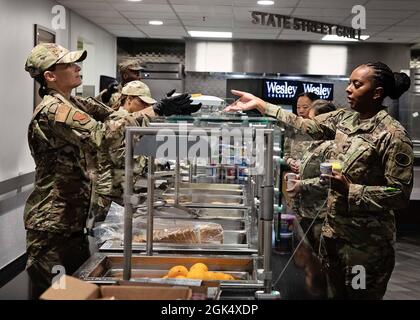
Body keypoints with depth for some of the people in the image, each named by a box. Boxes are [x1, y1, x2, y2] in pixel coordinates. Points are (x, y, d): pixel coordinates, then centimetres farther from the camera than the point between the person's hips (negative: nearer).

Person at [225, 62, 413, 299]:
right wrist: (259, 104, 1)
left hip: (367, 241, -7)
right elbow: (304, 125, 6)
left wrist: (350, 190, -26)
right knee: (336, 293, 19)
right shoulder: (344, 119, 4)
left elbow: (401, 194, -19)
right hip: (334, 230, 7)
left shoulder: (393, 135, -18)